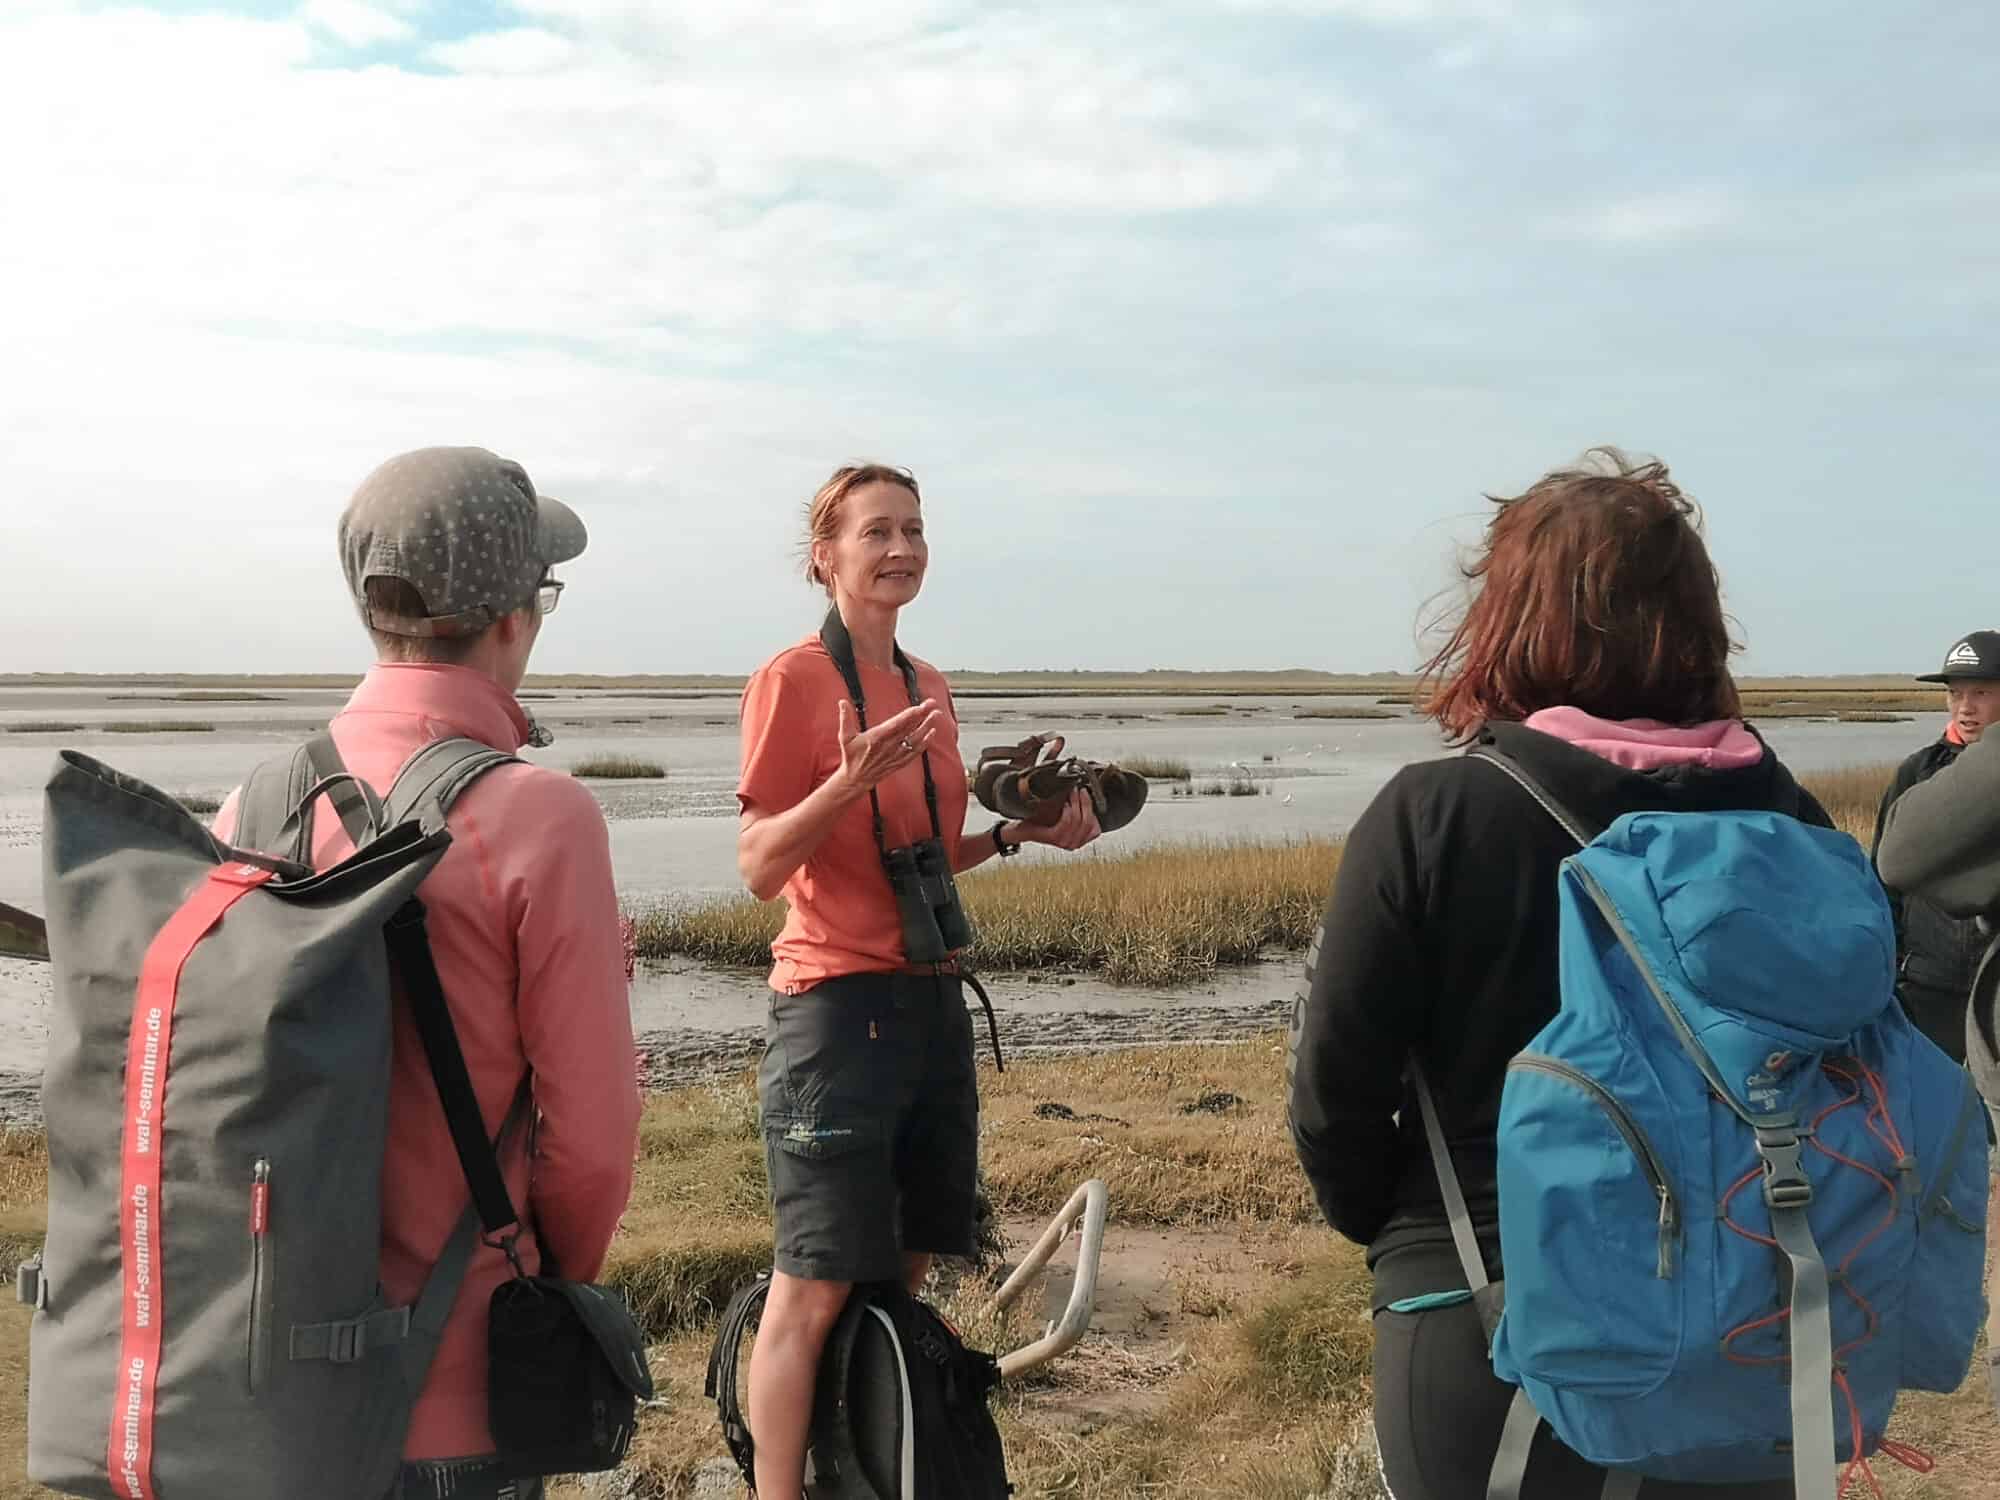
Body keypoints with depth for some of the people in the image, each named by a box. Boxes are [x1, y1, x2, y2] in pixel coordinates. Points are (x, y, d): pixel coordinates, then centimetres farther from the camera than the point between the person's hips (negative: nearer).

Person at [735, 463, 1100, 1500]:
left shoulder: (927, 687, 12)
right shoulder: (793, 679, -9)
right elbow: (760, 867, -13)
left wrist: (1020, 833, 7)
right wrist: (849, 782, -27)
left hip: (932, 998, 8)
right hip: (836, 1004, -7)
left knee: (909, 1268, 14)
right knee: (816, 1286, -3)